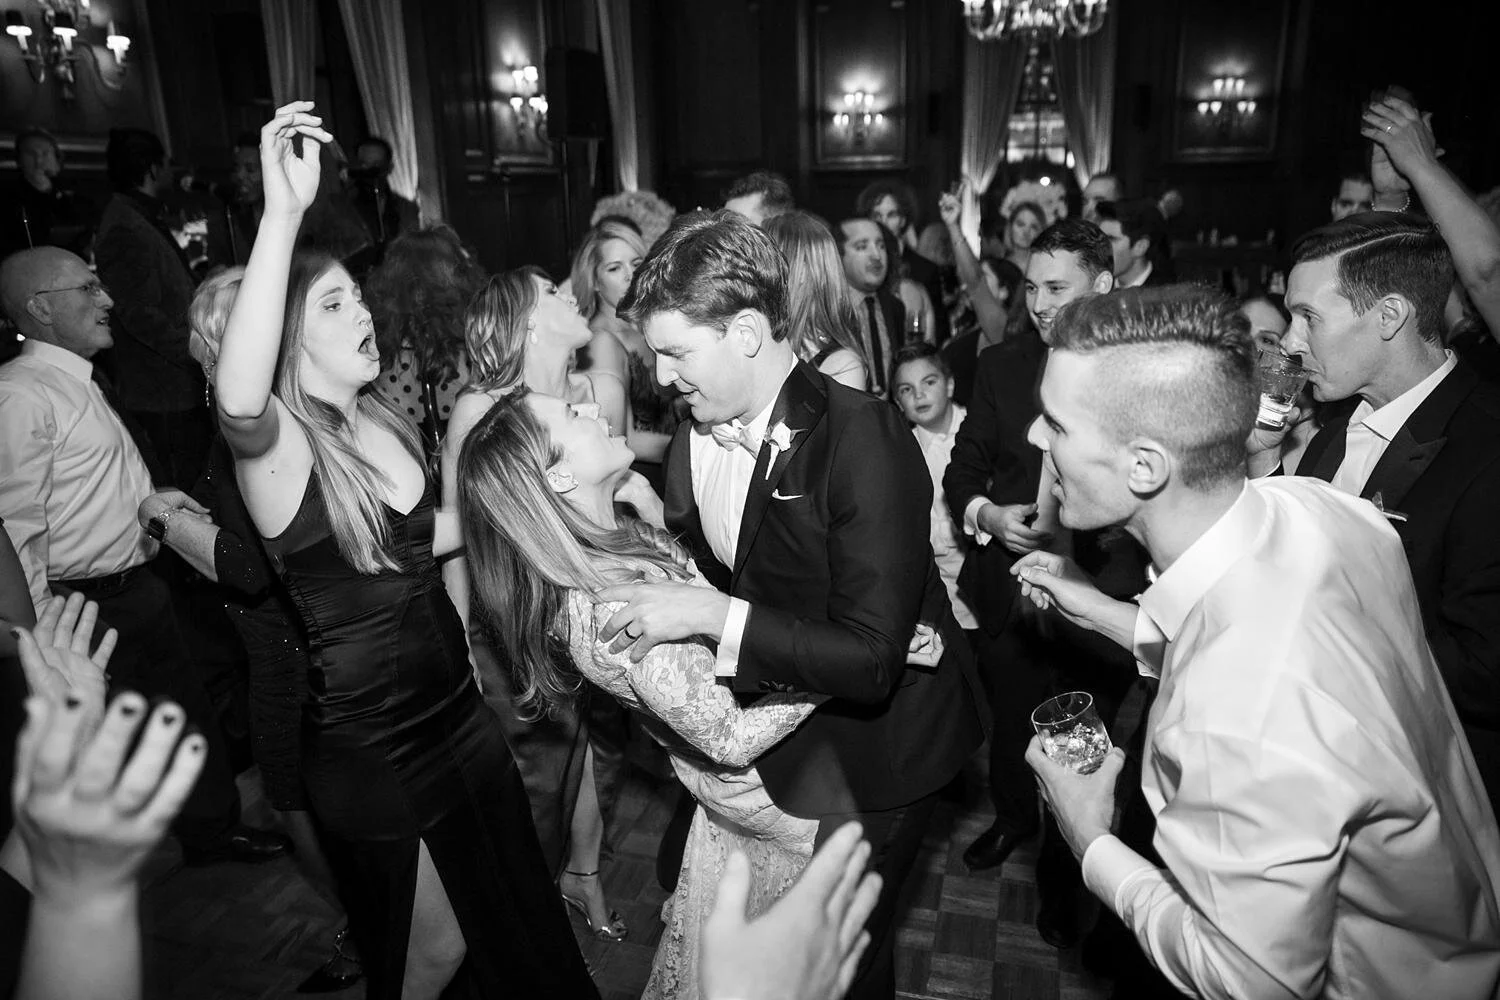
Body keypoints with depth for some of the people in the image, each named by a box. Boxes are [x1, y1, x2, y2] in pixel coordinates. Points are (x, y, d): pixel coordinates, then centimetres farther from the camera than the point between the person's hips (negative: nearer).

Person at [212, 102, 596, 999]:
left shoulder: (384, 422, 2)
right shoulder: (277, 446, -19)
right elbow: (237, 398, -45)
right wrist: (284, 211, -48)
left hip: (458, 706, 7)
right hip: (370, 747, -6)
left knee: (517, 910, 23)